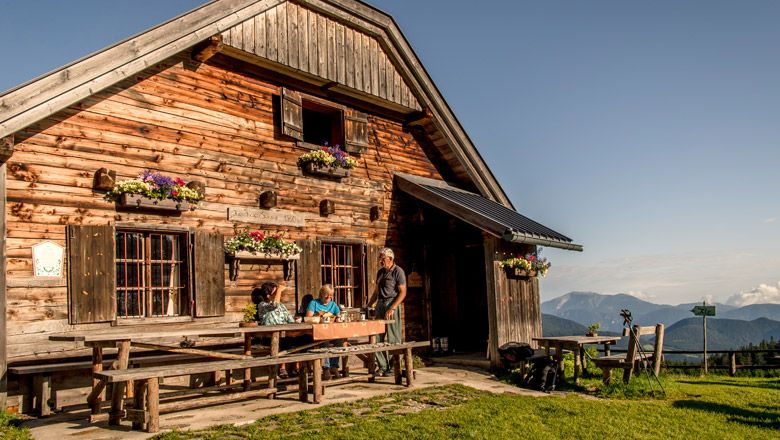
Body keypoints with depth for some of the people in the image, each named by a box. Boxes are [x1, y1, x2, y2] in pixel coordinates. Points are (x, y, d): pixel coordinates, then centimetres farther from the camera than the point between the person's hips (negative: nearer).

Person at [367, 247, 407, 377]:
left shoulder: (398, 271, -5)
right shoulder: (380, 272, 17)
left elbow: (402, 292, -11)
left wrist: (392, 309, -19)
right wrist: (368, 306, 17)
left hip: (392, 304, -7)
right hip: (380, 304, 7)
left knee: (393, 338, -4)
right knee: (378, 338, 5)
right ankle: (383, 367, 12)